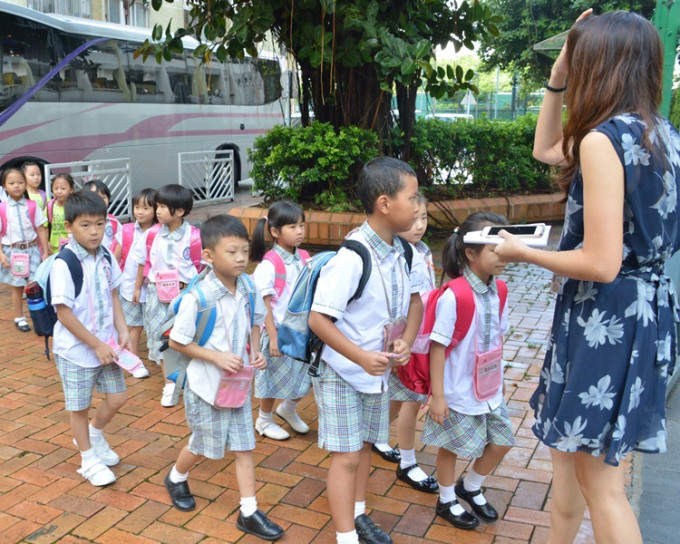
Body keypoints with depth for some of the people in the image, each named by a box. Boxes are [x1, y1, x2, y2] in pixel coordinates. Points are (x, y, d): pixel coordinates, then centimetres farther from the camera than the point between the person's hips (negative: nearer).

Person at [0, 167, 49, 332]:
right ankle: (19, 318, 24)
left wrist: (45, 252, 2)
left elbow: (41, 229, 3)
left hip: (32, 249, 1)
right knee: (17, 287, 10)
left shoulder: (32, 206, -3)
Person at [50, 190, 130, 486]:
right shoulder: (64, 264, -21)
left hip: (105, 345, 6)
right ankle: (89, 459, 31)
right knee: (79, 407, 11)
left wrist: (122, 331, -3)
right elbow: (64, 314, -20)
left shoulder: (106, 257, -2)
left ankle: (95, 433, 42)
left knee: (117, 397, 13)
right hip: (76, 350, -6)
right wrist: (97, 345, -17)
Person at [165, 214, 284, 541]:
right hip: (207, 384, -4)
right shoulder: (198, 296, -23)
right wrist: (217, 357, -23)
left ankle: (249, 512, 20)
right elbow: (177, 342, -15)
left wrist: (255, 352, -7)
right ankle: (176, 478, 46)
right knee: (203, 446, 15)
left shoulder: (249, 288, -8)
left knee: (244, 446, 9)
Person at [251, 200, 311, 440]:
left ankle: (288, 410, 42)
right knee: (274, 377, 11)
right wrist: (273, 337, -17)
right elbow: (264, 304, -16)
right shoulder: (268, 264, -18)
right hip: (279, 331, -6)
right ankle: (264, 421, 34)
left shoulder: (304, 259, 1)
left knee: (303, 377, 14)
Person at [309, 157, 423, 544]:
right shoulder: (351, 258, -27)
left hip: (379, 369, 7)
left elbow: (414, 299, 12)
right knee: (346, 455, 2)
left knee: (366, 444, 21)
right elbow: (318, 319, -25)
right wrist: (361, 357, -29)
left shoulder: (401, 252, -3)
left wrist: (407, 340, -5)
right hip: (343, 372, -7)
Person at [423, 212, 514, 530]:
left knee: (501, 442, 16)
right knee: (452, 446, 12)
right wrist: (437, 396, -17)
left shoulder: (497, 292, -3)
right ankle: (447, 501, 37)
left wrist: (498, 380, 13)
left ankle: (471, 488, 42)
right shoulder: (453, 296, -24)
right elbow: (437, 347, -20)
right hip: (458, 393, -7)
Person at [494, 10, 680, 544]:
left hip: (606, 319, -10)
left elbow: (601, 263, -24)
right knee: (567, 442, 25)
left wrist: (522, 252, -10)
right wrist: (556, 79, 15)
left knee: (600, 480, 3)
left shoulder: (603, 138, -19)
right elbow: (546, 150, 23)